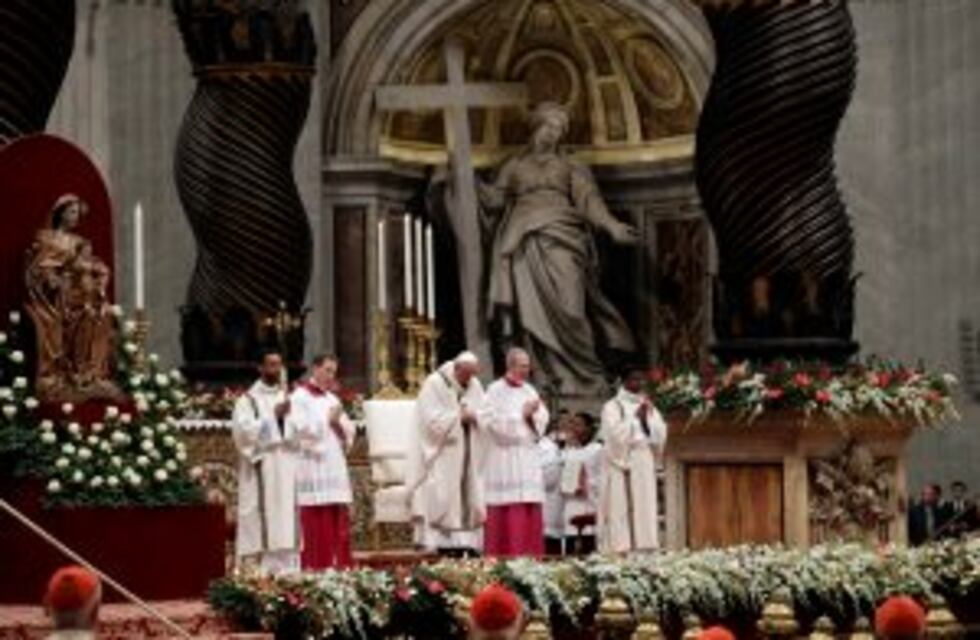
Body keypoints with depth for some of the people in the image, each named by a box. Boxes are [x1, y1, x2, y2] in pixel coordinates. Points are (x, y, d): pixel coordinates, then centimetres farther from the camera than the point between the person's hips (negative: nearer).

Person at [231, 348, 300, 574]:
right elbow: (242, 429, -12)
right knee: (263, 522, -10)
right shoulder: (248, 399, 1)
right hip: (261, 471, -5)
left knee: (288, 521, 2)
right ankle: (261, 571, -11)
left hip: (287, 469, 5)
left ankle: (289, 570, 3)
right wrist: (272, 416, -15)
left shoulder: (288, 397, 17)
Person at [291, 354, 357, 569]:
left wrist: (338, 422, -4)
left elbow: (349, 432, 15)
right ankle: (314, 572, -10)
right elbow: (302, 430, -14)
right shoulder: (300, 397, -1)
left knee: (339, 526, 3)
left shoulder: (332, 399, 20)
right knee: (317, 529, -10)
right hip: (313, 471, -7)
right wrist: (327, 419, -6)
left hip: (335, 469, 7)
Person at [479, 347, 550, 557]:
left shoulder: (529, 391, 14)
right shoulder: (496, 391, -4)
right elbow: (494, 421, -13)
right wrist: (522, 414, -11)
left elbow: (543, 419, 11)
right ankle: (506, 554, -8)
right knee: (509, 511, -10)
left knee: (530, 509, 2)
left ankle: (529, 554, 5)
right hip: (505, 457, -6)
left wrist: (532, 414, -9)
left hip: (528, 457, 6)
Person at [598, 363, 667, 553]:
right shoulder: (613, 407, 1)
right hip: (621, 463, -5)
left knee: (645, 508, 0)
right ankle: (621, 548, -14)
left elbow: (660, 435, 8)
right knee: (621, 509, -11)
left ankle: (644, 548, -1)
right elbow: (616, 433, -13)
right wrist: (635, 417, -10)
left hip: (645, 465, 6)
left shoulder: (648, 407, 18)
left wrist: (647, 417, -5)